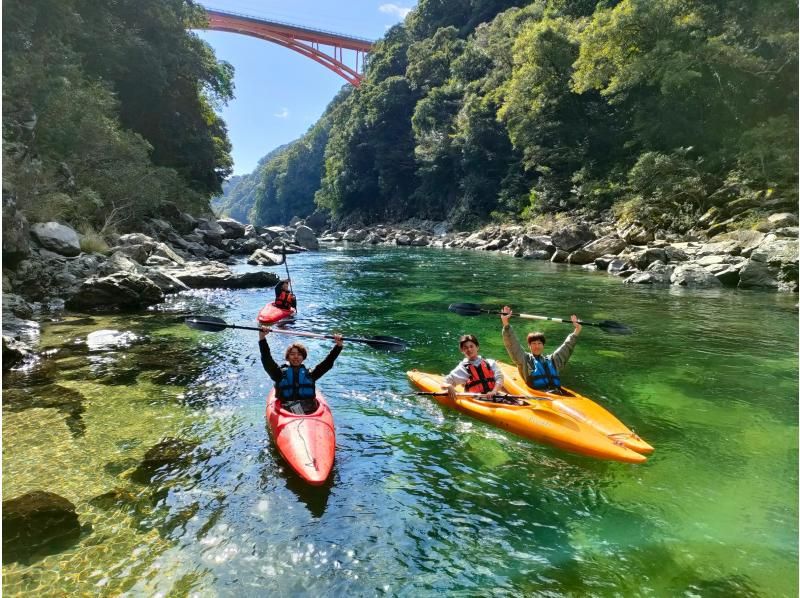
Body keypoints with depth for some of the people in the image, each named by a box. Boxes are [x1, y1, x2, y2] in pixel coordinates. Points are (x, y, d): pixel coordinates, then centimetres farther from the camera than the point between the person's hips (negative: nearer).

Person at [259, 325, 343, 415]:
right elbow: (267, 360, 4)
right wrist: (262, 338, -8)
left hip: (310, 411, 1)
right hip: (286, 410, -1)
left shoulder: (310, 373, 21)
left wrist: (339, 345, 4)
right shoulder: (280, 372, 17)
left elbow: (328, 363, 14)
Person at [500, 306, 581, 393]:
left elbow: (567, 346, 37)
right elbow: (512, 344, 6)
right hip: (538, 394, -4)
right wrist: (506, 323, -4)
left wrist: (576, 331, 34)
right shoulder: (525, 359, 17)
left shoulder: (552, 360, 31)